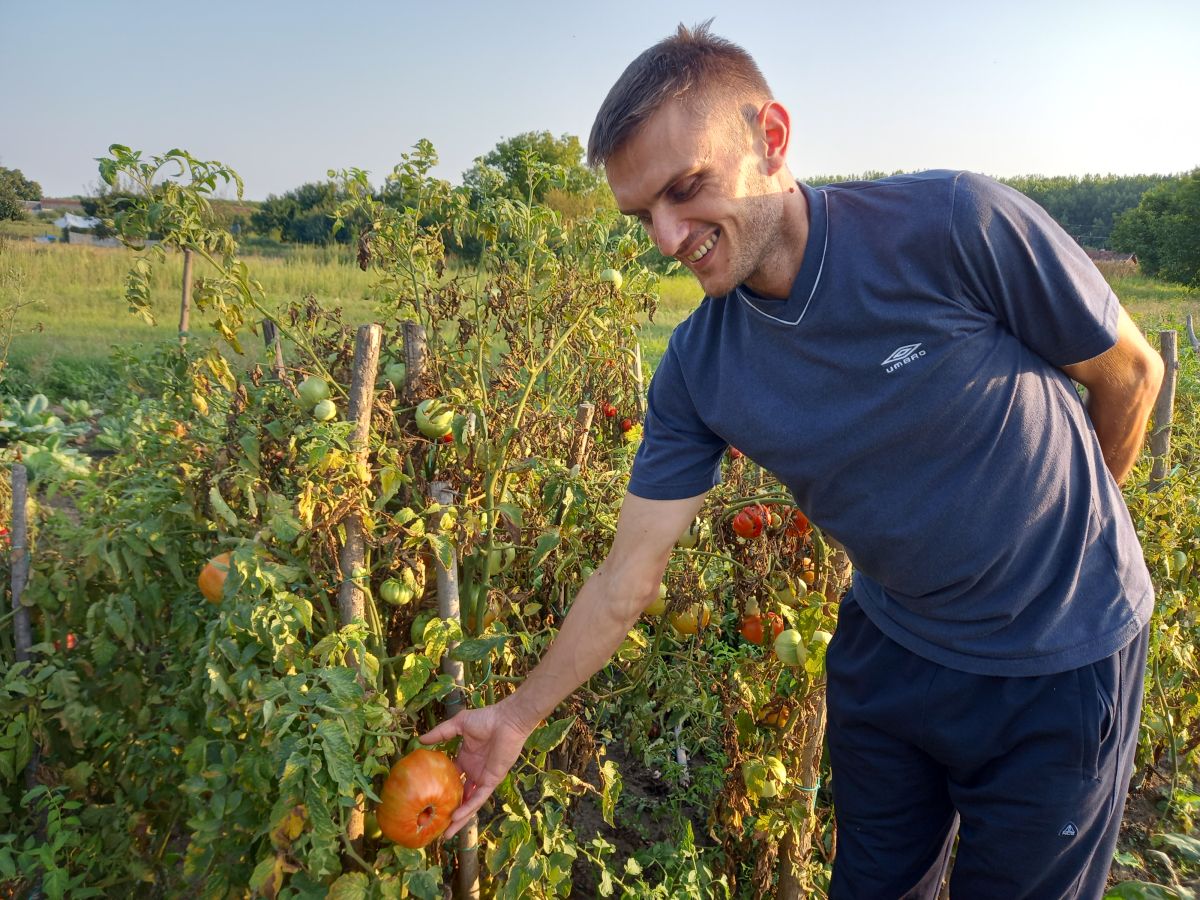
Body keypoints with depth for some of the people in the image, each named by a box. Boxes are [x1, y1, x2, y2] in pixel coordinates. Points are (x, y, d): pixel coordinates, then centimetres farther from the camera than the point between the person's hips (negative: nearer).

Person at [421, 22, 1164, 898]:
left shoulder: (958, 225, -26)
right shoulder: (697, 370, -14)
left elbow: (1132, 374, -9)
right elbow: (628, 576, -7)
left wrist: (1066, 527, 6)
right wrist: (518, 715, -4)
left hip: (1061, 659, -2)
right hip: (889, 650, 3)